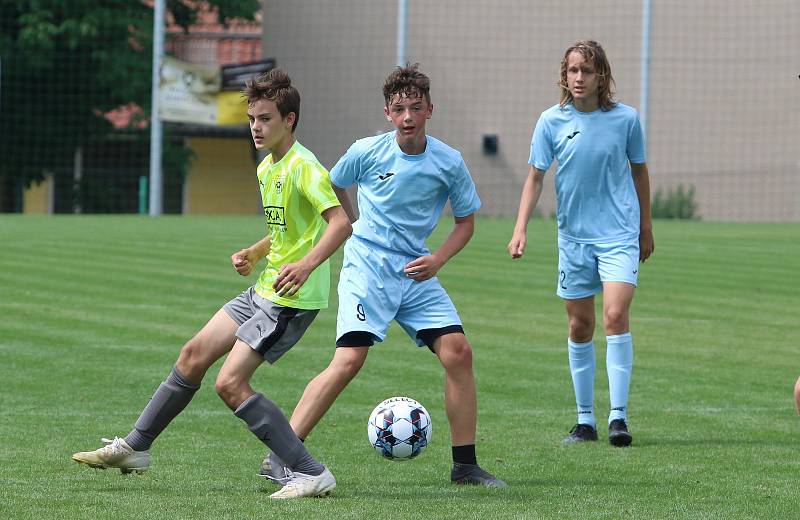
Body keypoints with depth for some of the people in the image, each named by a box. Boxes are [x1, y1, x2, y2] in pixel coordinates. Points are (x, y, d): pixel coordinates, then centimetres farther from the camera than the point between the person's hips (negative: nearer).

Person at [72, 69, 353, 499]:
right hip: (264, 290, 10)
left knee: (230, 383, -16)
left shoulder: (303, 166, -16)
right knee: (195, 354, 13)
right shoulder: (266, 167, 14)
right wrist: (254, 253, 11)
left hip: (292, 298, -10)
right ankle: (135, 447, 26)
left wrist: (307, 264, -41)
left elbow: (340, 222, -27)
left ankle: (311, 475, -15)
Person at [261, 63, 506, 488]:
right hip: (366, 270, -3)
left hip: (417, 274, 3)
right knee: (349, 360, -19)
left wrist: (437, 260, -7)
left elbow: (465, 221, 8)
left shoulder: (448, 162, -3)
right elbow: (331, 191, 13)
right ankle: (279, 457, -18)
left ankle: (465, 465, 4)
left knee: (457, 352, -8)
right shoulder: (366, 152, -7)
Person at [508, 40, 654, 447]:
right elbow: (535, 177, 1)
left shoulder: (625, 119, -4)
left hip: (620, 234, -2)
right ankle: (585, 420, 18)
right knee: (580, 327, 7)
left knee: (616, 315, -18)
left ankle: (618, 416, -14)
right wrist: (520, 229, -10)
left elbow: (639, 170, 9)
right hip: (574, 236, 2)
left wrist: (646, 227, 16)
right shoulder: (552, 121, -3)